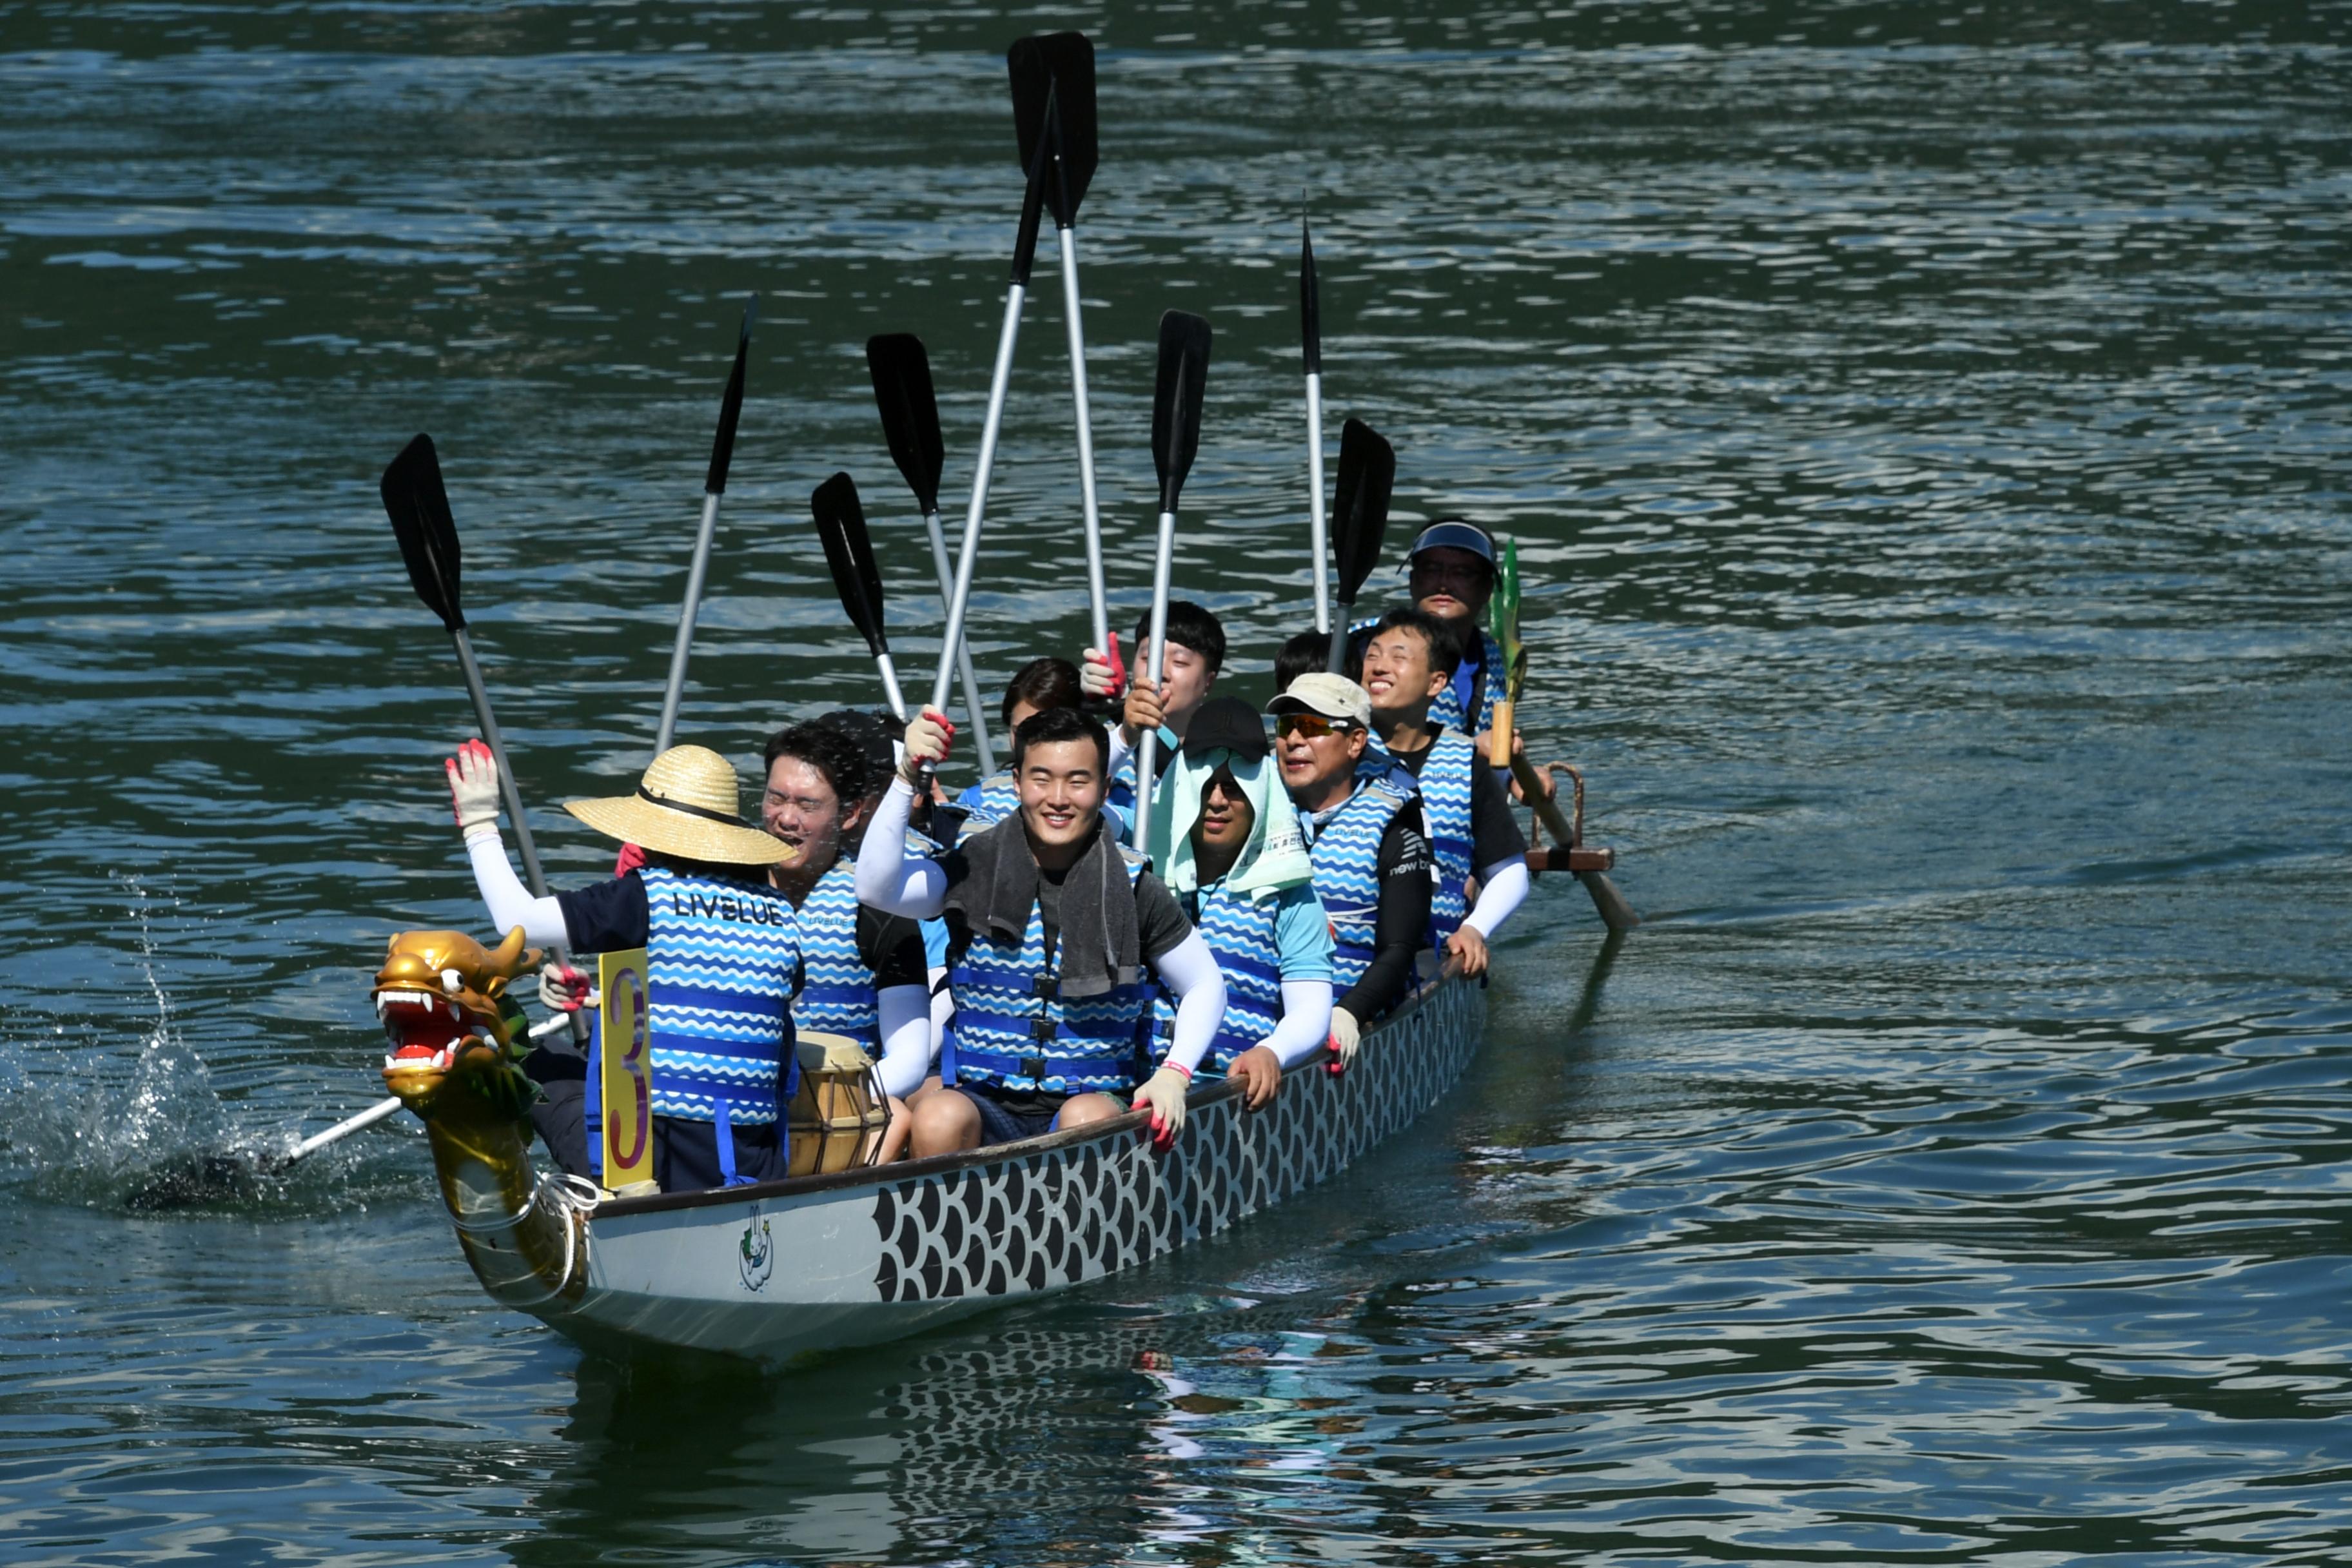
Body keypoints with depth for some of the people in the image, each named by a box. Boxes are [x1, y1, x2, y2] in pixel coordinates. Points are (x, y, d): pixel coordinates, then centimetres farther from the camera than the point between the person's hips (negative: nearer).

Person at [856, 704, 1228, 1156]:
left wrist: (1173, 1074, -4)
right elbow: (876, 889, -15)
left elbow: (1205, 985, 13)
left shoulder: (1132, 889, 2)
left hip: (1094, 1100, 0)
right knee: (939, 1118, -33)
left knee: (1086, 1119, -35)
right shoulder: (976, 869, 2)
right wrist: (906, 778, -22)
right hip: (986, 1099, 0)